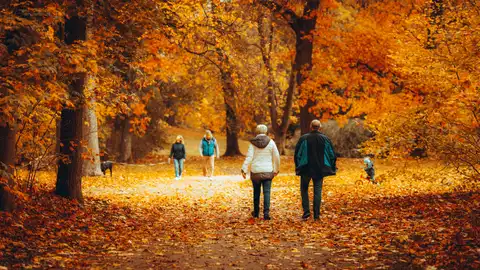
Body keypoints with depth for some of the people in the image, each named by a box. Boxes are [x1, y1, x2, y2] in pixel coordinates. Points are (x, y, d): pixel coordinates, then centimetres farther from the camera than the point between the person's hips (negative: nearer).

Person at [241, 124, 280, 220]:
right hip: (267, 171, -1)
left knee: (256, 192, 13)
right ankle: (266, 212, -14)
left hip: (255, 171, 1)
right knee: (267, 192, -2)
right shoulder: (271, 142, -1)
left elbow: (249, 157, -9)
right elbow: (276, 157, 4)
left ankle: (256, 212, 24)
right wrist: (276, 169, 16)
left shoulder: (253, 143, -2)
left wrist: (244, 169, -8)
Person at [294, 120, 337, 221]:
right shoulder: (325, 139, 0)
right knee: (317, 191, 5)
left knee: (304, 189, 12)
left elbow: (297, 154, -1)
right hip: (320, 170, 1)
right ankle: (316, 214, 2)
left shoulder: (303, 138, -5)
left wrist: (298, 167, 10)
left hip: (306, 169, -1)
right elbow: (332, 155, 5)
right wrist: (332, 168, 16)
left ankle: (306, 211, 0)